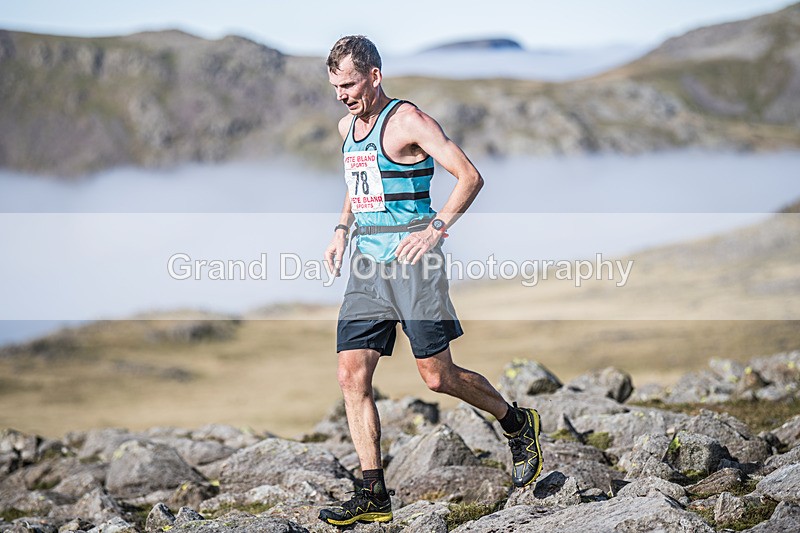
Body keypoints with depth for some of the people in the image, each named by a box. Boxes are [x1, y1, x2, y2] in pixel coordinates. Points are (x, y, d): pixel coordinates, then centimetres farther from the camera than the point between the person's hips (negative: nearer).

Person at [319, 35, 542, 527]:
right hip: (367, 264, 7)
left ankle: (518, 423, 21)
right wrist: (342, 230, 16)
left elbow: (470, 176, -14)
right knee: (352, 375, -3)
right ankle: (374, 495, 2)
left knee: (438, 376, -5)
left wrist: (437, 227, -24)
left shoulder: (407, 121, -10)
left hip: (412, 259, -7)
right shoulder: (347, 126, 14)